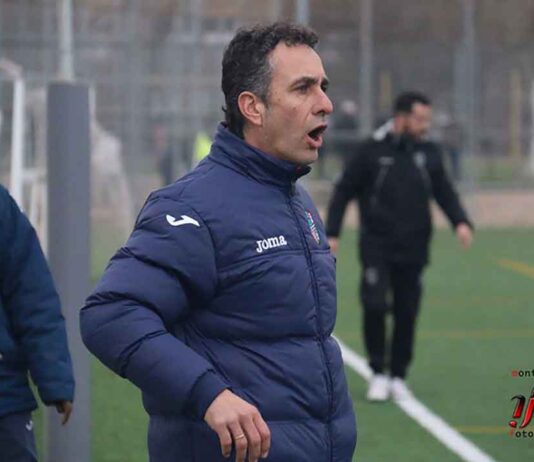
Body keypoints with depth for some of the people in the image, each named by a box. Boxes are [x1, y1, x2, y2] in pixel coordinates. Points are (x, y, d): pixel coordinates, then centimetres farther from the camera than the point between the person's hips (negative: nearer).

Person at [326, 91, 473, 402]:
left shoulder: (429, 153, 6)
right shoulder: (372, 151, -4)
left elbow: (445, 192, 11)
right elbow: (343, 192, 1)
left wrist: (461, 222, -7)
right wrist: (332, 233, -5)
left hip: (413, 248, 3)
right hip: (377, 246, -3)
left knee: (407, 313, 5)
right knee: (375, 306, -14)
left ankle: (399, 376, 19)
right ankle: (378, 373, 2)